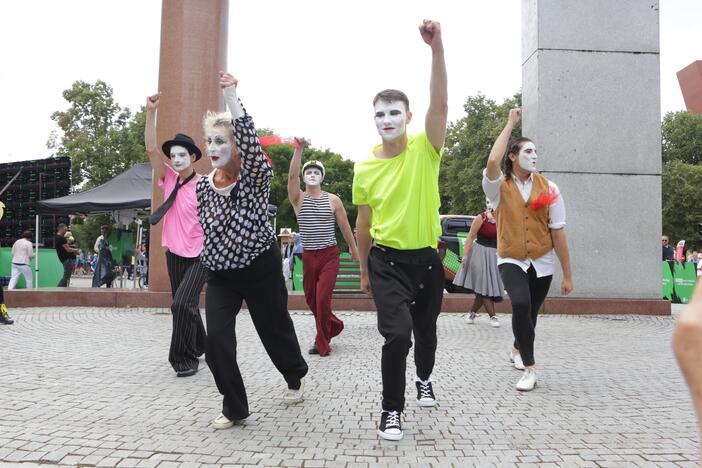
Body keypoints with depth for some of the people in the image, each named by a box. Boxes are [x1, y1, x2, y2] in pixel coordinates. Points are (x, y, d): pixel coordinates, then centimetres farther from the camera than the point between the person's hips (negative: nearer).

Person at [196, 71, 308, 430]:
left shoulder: (256, 177, -13)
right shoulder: (202, 185, 1)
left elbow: (250, 139, -33)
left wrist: (230, 95, -38)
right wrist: (206, 261, 16)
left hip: (261, 269, -4)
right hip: (220, 274, 4)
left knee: (274, 329, 13)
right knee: (216, 339, -11)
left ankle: (295, 377, 45)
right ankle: (234, 406, 9)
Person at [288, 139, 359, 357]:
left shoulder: (333, 200, 0)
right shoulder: (298, 199, 0)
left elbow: (345, 226, 8)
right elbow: (291, 176, -17)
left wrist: (354, 248, 14)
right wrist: (299, 148, -26)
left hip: (330, 255, -2)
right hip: (308, 256, 3)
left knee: (322, 298, -11)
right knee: (311, 299, 12)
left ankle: (322, 342, 6)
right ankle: (333, 325, 38)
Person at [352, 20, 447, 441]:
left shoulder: (425, 150, -7)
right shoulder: (365, 168, -3)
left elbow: (440, 105, -26)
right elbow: (364, 223, 6)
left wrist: (437, 49, -37)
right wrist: (364, 270, 12)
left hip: (426, 258, 1)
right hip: (386, 259, -1)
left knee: (426, 331, 17)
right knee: (397, 332, -15)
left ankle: (425, 379, 49)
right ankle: (391, 409, 5)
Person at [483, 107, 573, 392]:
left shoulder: (548, 188, -2)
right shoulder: (500, 187, -5)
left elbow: (558, 231, -2)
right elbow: (492, 162, -28)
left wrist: (567, 275, -2)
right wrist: (510, 124, -17)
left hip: (541, 263, 3)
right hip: (511, 260, -2)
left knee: (530, 313, 14)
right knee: (521, 304, -28)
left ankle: (518, 350, 47)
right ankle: (529, 368, -13)